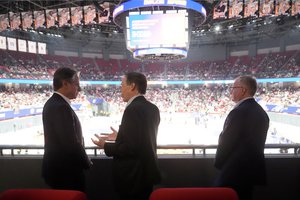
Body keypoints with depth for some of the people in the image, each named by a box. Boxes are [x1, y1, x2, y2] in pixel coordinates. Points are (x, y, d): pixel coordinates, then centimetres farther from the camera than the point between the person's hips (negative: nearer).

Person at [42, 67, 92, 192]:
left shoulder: (52, 103, 8)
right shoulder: (61, 107, -23)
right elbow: (71, 143, -25)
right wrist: (87, 163, -8)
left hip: (57, 166, 10)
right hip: (65, 170, -10)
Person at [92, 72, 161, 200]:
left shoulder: (133, 109, -24)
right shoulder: (152, 108, 4)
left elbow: (130, 147, -26)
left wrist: (105, 146, -12)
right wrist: (120, 136, 13)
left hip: (134, 176, -8)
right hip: (146, 172, 9)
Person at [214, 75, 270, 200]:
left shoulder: (239, 112, -21)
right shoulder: (261, 112, 7)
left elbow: (226, 142, -18)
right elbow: (256, 143, 12)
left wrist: (219, 164, -2)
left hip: (235, 171, -9)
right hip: (253, 168, 9)